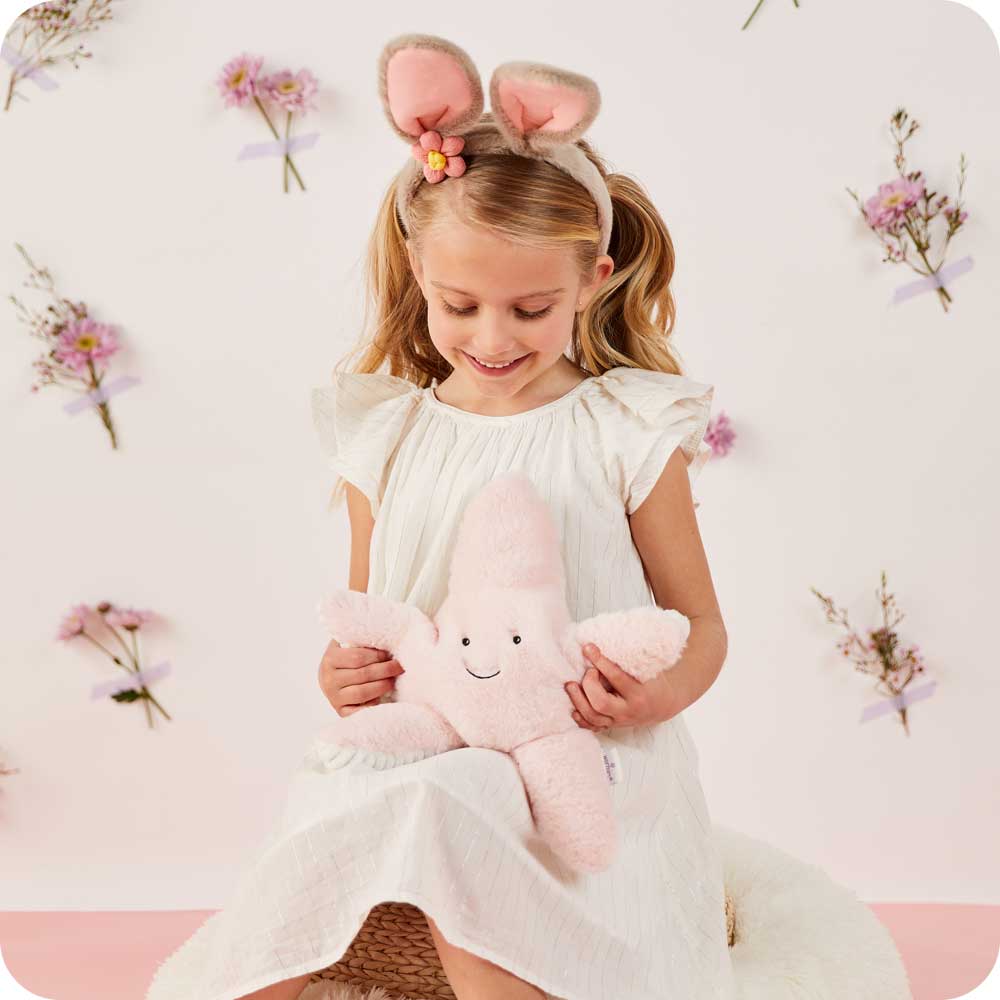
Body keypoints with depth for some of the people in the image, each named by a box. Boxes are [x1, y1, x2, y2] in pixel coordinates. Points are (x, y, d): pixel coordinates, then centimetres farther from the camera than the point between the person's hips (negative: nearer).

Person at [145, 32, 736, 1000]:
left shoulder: (627, 434, -1)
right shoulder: (384, 436, 7)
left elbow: (700, 622, 5)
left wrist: (662, 692, -18)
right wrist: (343, 666, -5)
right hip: (414, 751, 3)